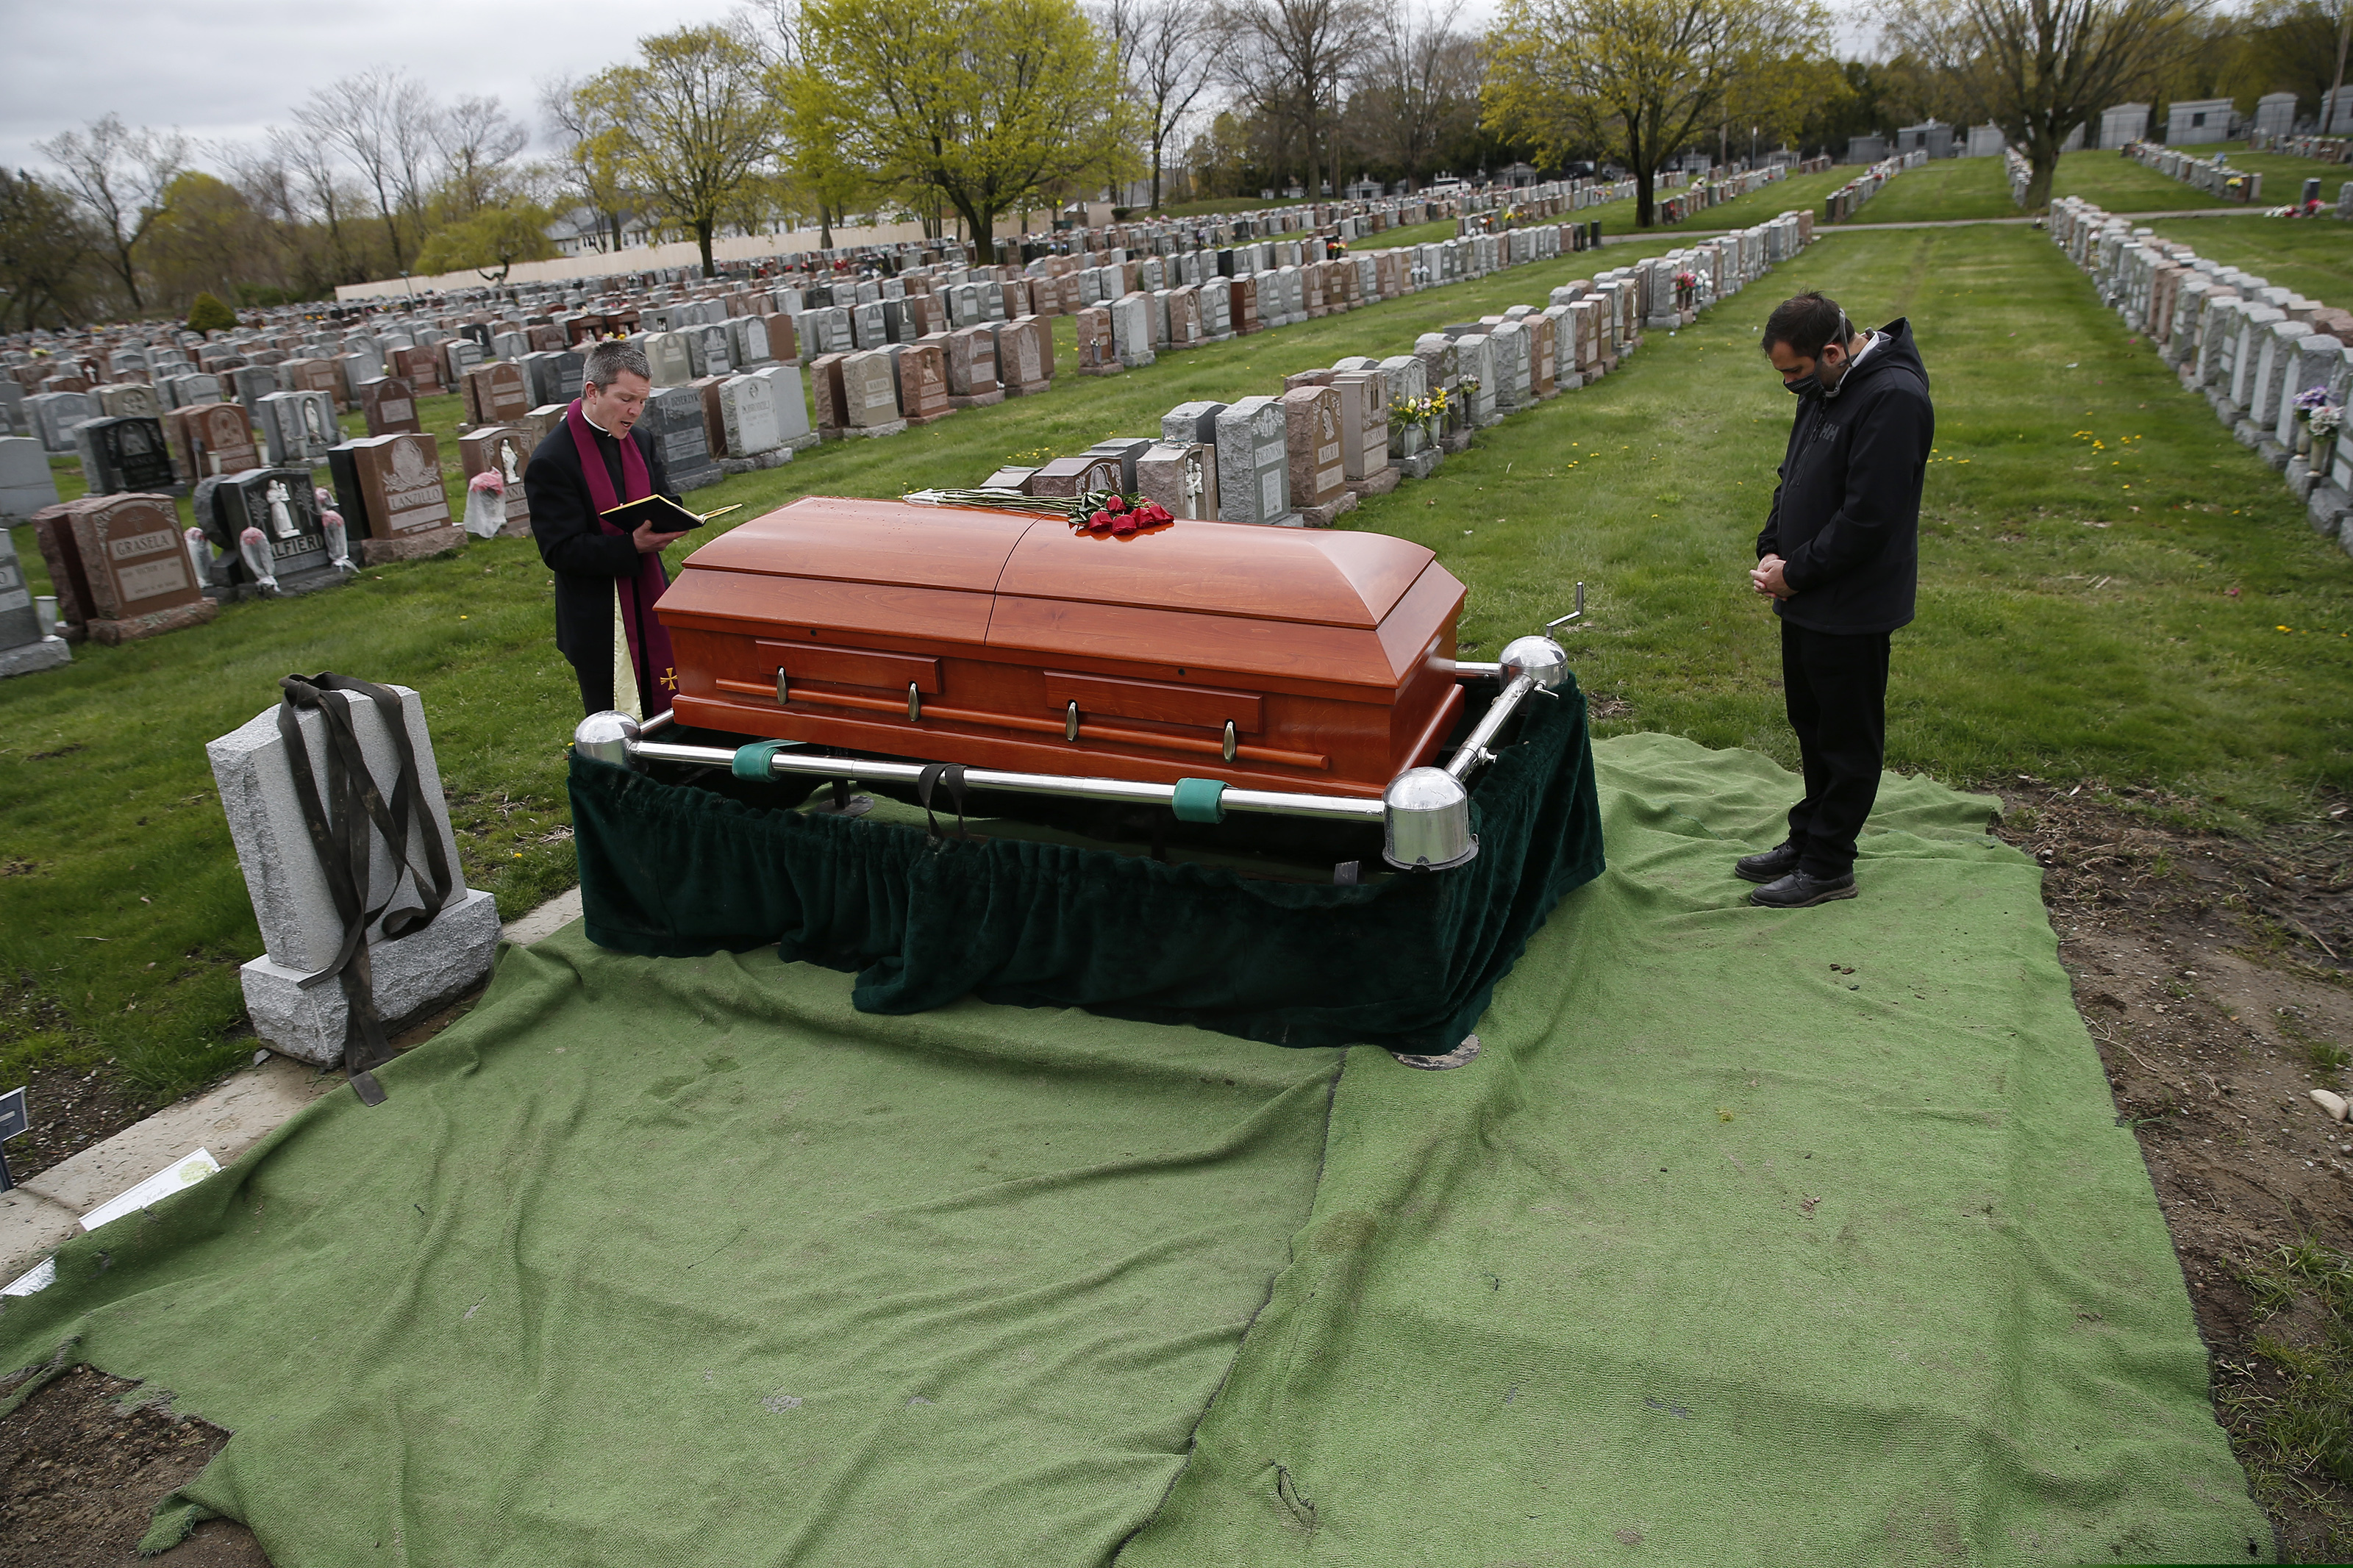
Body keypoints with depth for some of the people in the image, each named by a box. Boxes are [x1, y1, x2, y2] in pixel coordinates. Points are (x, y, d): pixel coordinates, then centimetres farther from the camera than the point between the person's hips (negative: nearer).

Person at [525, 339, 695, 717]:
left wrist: (664, 527, -10)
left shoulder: (640, 441, 7)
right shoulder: (551, 462, -15)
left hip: (650, 608, 6)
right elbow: (559, 550, -18)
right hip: (597, 625, -6)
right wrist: (631, 547, -28)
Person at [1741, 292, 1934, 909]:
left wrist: (1797, 572, -17)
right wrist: (1772, 551, 1)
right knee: (1812, 726, 20)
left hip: (1853, 609, -9)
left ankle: (1828, 865, 15)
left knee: (1847, 740, 4)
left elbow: (1867, 516, -25)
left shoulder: (1893, 398, -23)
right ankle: (1806, 838, 34)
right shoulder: (1824, 388, 7)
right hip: (1807, 601, 9)